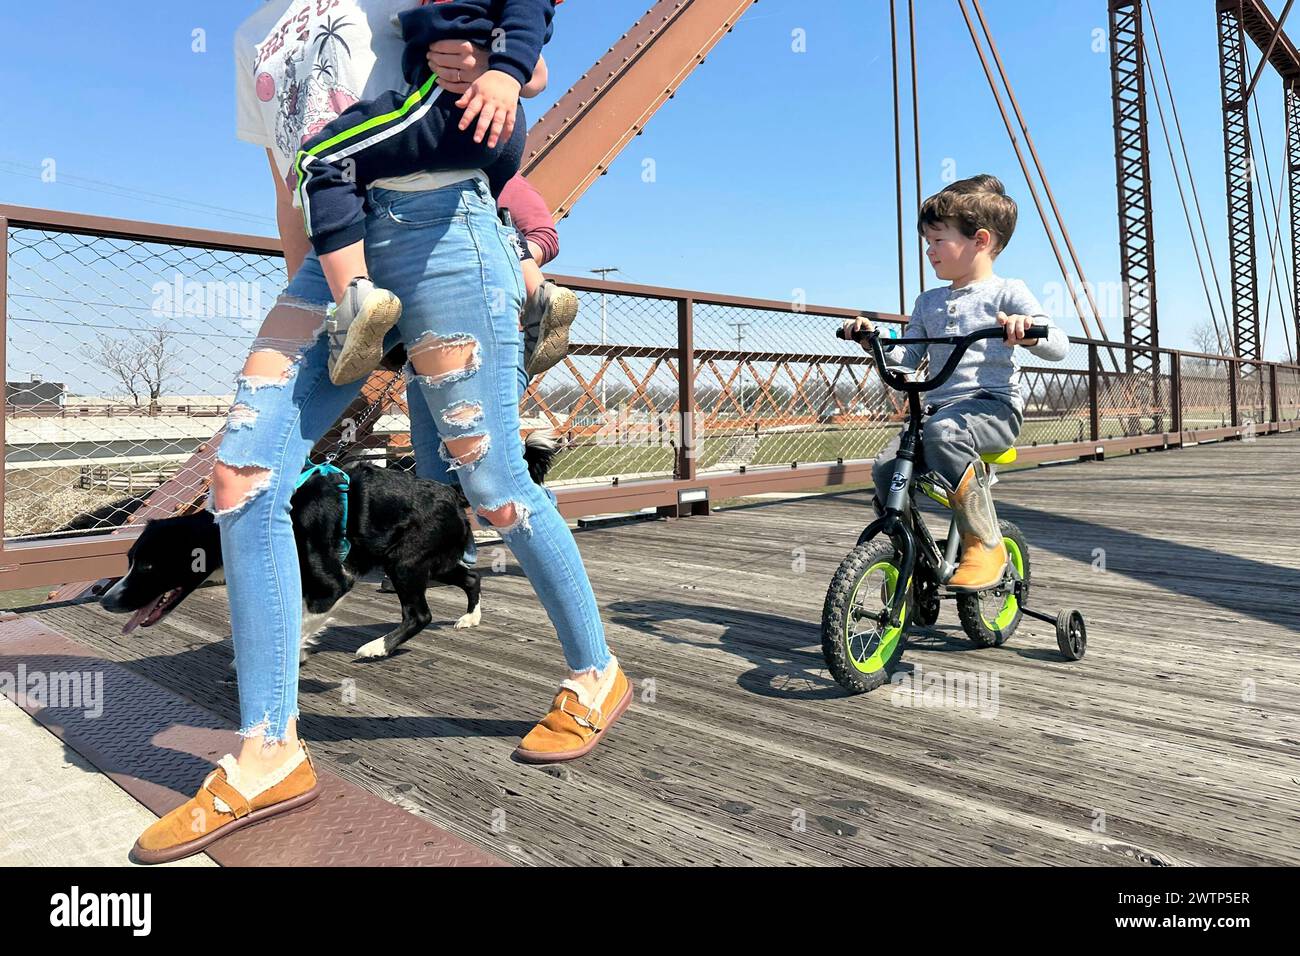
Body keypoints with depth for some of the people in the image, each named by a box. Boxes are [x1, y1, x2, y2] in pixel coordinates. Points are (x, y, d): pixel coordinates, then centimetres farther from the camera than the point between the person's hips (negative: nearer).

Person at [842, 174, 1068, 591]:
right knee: (886, 466, -19)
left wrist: (1026, 331, -27)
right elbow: (906, 356, 18)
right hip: (939, 405, 6)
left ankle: (986, 544, -28)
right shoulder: (928, 302, 19)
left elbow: (1059, 346, -6)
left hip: (994, 404, -5)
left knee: (942, 432, -38)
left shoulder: (1007, 293, 3)